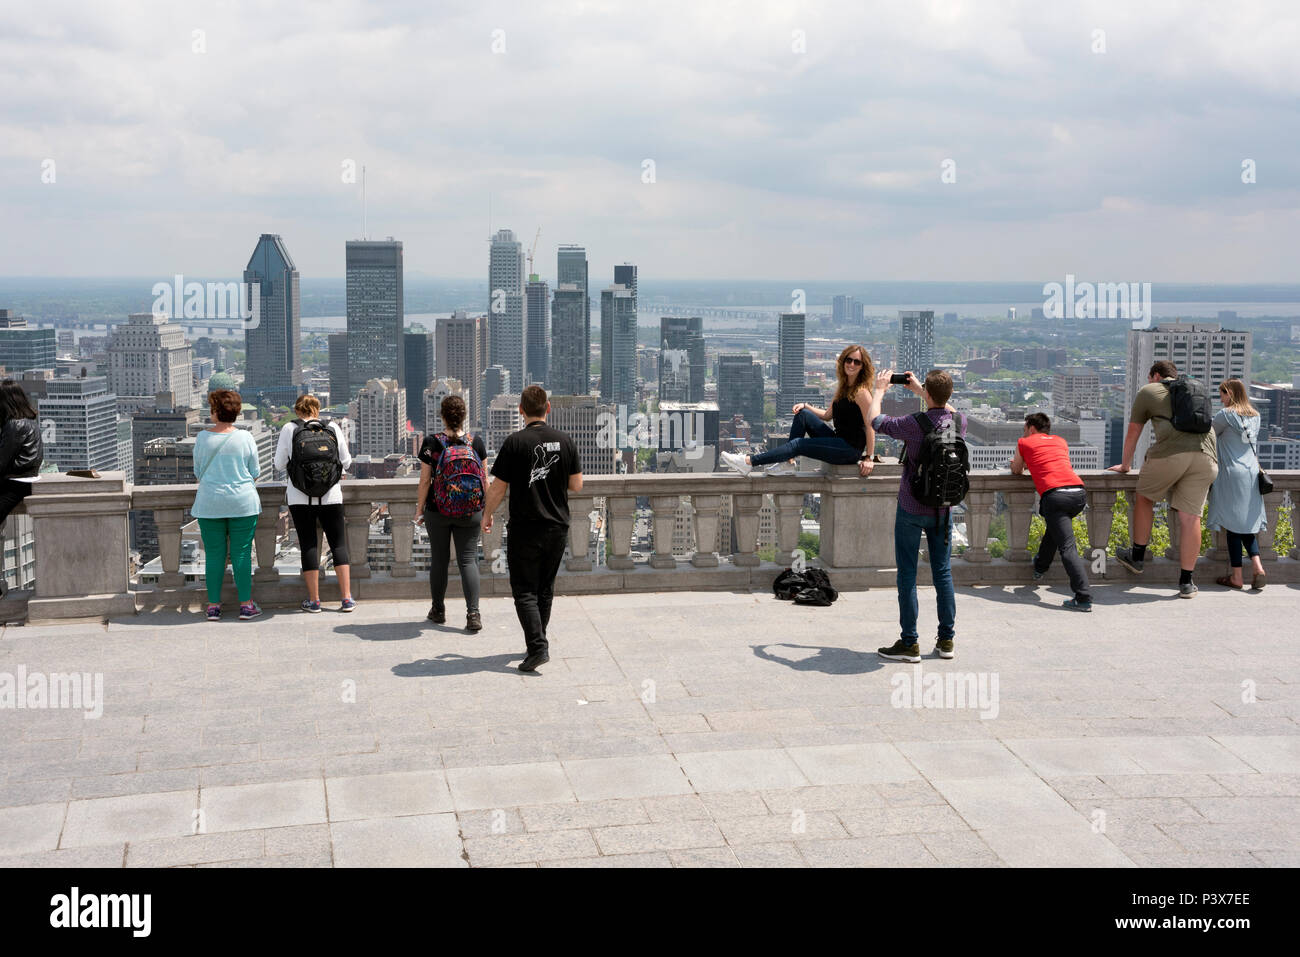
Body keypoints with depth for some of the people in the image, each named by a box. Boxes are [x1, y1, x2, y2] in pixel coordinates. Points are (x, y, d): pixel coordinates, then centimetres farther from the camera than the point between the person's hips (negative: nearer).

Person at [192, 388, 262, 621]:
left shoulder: (202, 438, -4)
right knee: (242, 554, 4)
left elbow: (198, 471, 7)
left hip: (209, 503, 1)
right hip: (242, 502, -1)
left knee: (214, 555, 6)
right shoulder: (245, 437, -5)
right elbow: (254, 471, 2)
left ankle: (213, 606, 9)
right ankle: (246, 605, 6)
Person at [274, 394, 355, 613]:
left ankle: (314, 600, 8)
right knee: (338, 543, 9)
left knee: (308, 544, 6)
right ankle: (347, 599, 4)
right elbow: (346, 462, 6)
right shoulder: (333, 428, 1)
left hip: (300, 498, -1)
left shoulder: (289, 429, -2)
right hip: (331, 496, 1)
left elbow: (279, 465, 2)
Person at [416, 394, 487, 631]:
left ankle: (438, 610, 26)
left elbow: (425, 481, -7)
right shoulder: (476, 442, -3)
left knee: (439, 559, 13)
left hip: (438, 511, -1)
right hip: (470, 512, 1)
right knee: (468, 560, 3)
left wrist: (419, 509, 3)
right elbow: (484, 479, 3)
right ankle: (473, 614, -7)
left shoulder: (432, 443, -9)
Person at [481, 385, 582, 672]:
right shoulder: (565, 441, -1)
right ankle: (538, 640, 27)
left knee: (525, 591, 1)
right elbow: (576, 485, 5)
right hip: (558, 527, 4)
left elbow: (498, 488, -10)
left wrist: (487, 514, 7)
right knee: (545, 589, 17)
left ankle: (538, 647, -11)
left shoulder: (515, 442, -13)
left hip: (525, 528, -4)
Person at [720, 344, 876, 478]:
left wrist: (868, 458, -19)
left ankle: (749, 462, -13)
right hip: (838, 440, 8)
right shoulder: (843, 388, 16)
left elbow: (870, 426, -16)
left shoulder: (861, 392, -13)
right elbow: (827, 415, 22)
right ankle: (786, 463, -3)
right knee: (802, 414, -2)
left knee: (797, 444, -15)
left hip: (850, 449, -8)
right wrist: (805, 406, 6)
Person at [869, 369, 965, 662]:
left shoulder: (914, 425, -22)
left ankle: (909, 643, 5)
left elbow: (875, 421, -5)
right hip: (944, 508, 5)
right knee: (943, 573, 12)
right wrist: (918, 389, 26)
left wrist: (879, 390, 10)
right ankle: (946, 640, 17)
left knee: (907, 574, 3)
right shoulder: (959, 421, -7)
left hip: (912, 509, -5)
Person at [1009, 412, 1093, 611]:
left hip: (1055, 495, -6)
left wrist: (1019, 463, 51)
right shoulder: (1060, 441, 29)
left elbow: (1016, 471, 30)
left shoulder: (1024, 442, 17)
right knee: (1055, 526, 34)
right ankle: (1040, 566, 49)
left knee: (1067, 548, -10)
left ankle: (1084, 599, -17)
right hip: (1078, 492, 6)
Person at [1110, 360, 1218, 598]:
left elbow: (1133, 433, 22)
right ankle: (1186, 582, 2)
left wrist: (1125, 465, 34)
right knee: (1190, 516, 2)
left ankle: (1137, 557, 28)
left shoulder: (1148, 391, 18)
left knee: (1145, 497, 19)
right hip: (1205, 454, 4)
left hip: (1170, 452, -4)